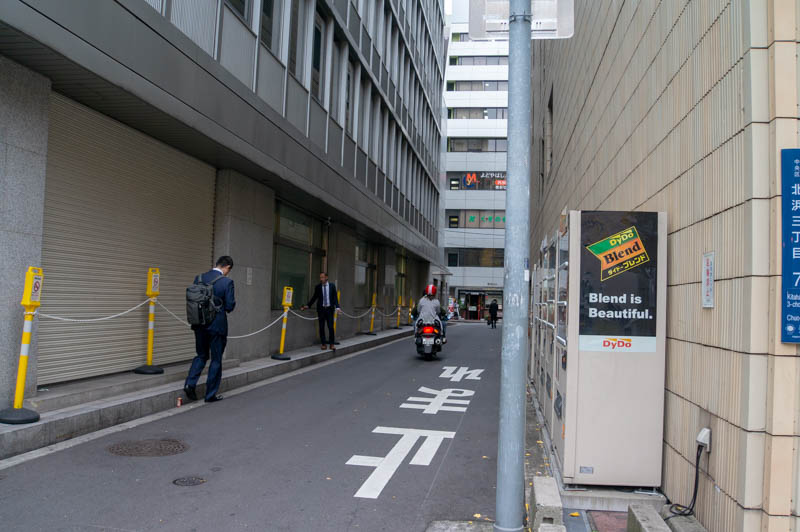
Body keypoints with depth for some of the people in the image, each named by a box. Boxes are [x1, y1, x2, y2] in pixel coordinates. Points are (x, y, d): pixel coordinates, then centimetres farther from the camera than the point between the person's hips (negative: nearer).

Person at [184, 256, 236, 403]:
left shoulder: (199, 278, 2)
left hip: (200, 325, 5)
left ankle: (190, 384, 2)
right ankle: (211, 394, 14)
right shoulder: (227, 282, -13)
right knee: (216, 359, 8)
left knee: (201, 356, 20)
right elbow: (229, 307, -12)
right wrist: (233, 301, 9)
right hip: (217, 325, -4)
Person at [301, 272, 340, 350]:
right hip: (321, 309, 1)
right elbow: (314, 297, 10)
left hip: (329, 309, -1)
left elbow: (335, 297, -2)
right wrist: (308, 305, 5)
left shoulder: (332, 286, 1)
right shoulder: (317, 287, 2)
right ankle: (324, 344, 12)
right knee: (321, 327, 3)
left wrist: (337, 307, -14)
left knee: (331, 327, -3)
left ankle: (332, 344, 5)